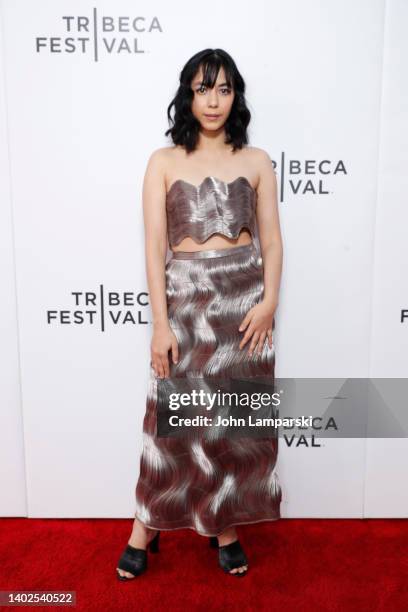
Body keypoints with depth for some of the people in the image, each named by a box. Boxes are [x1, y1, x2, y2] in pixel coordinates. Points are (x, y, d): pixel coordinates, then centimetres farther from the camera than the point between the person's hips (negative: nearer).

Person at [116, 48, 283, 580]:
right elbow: (155, 246, -3)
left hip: (246, 299, 2)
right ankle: (146, 530, 25)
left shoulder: (257, 161, 7)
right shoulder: (164, 162, 3)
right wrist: (161, 322, -10)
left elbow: (272, 240, 5)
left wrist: (269, 300, -11)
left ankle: (226, 527, 28)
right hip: (186, 298, -1)